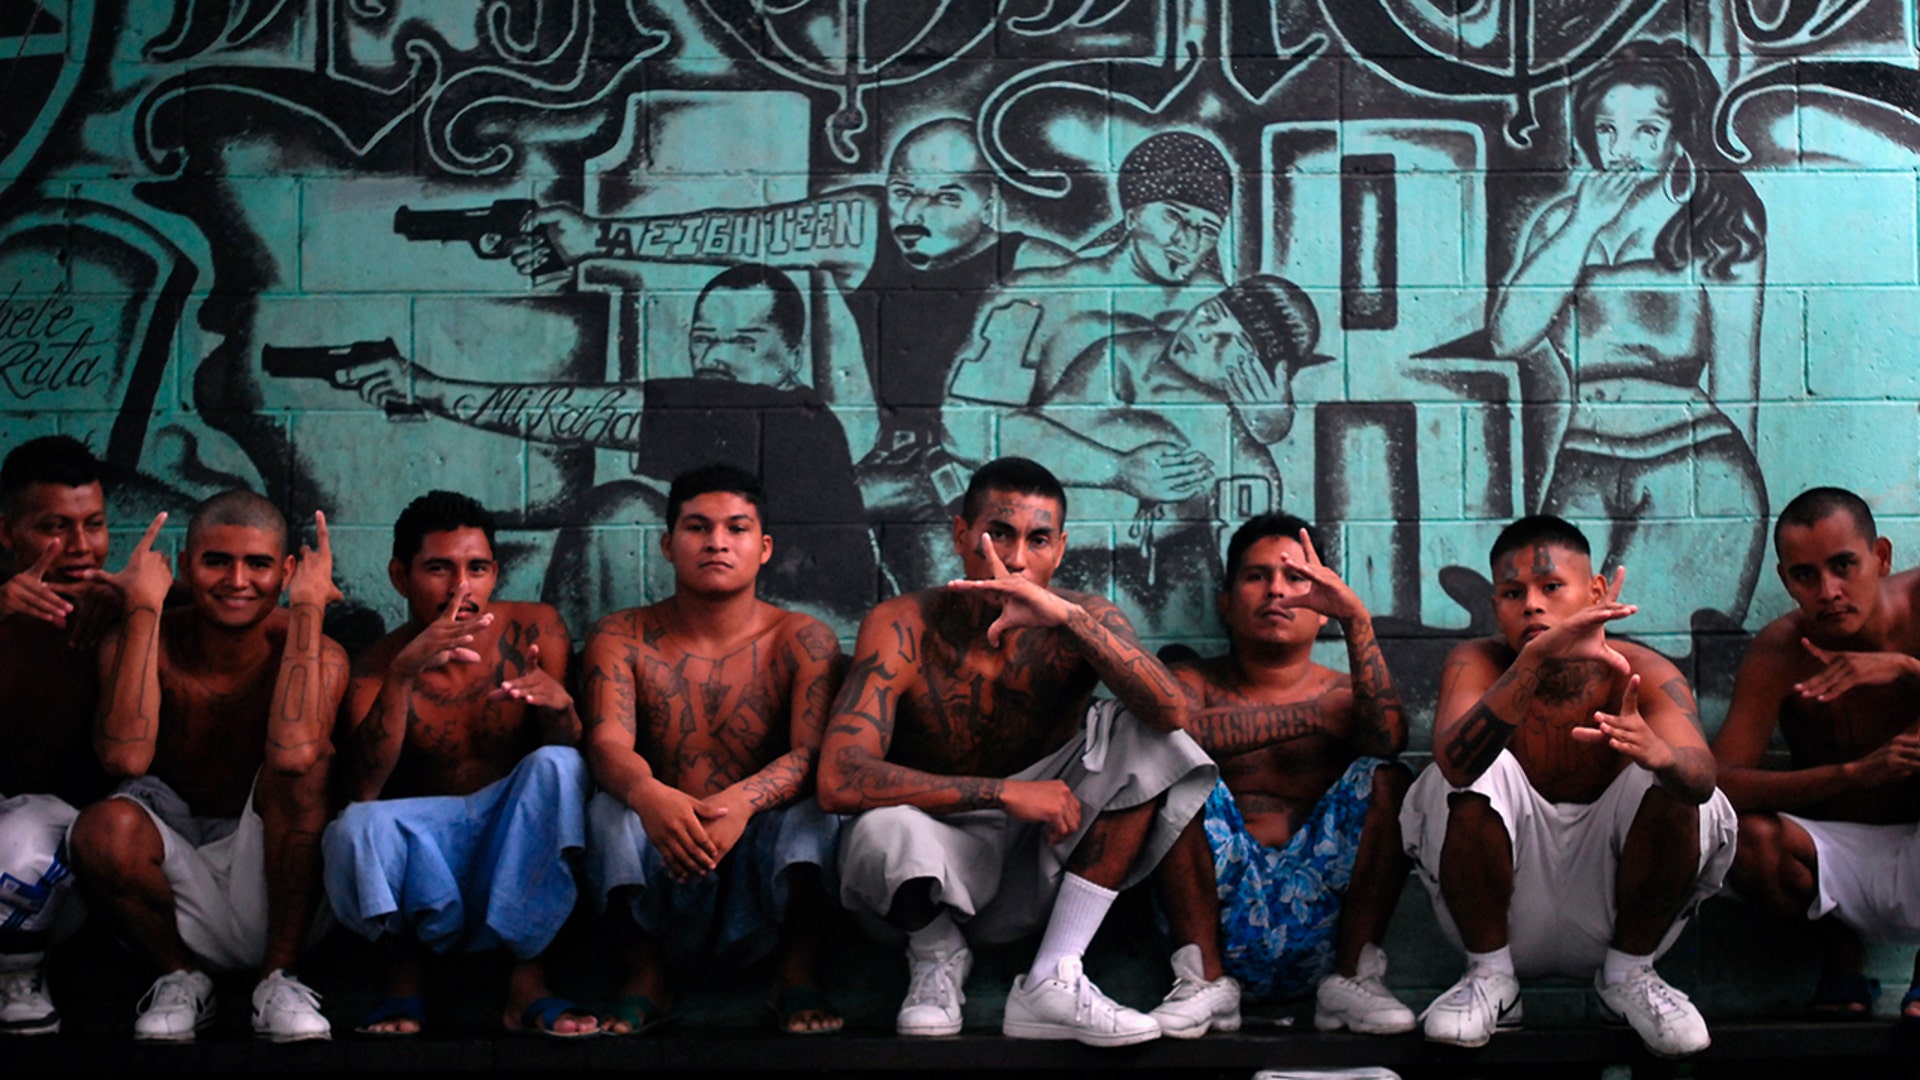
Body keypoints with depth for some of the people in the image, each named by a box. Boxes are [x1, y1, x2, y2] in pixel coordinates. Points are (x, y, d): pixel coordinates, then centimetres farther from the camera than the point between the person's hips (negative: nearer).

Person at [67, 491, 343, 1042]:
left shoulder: (316, 655, -10)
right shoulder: (144, 643, -7)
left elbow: (294, 754, -34)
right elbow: (125, 757, -29)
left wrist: (307, 607, -24)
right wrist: (144, 606, -22)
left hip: (274, 884, -1)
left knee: (302, 761, -28)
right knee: (105, 827, -30)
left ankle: (280, 980, -11)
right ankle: (180, 976, 1)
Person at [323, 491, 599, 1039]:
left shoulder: (535, 629, -2)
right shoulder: (378, 664, -5)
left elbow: (576, 753, -7)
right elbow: (363, 787, -21)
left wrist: (559, 704, -31)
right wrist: (403, 672, -32)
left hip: (517, 848, 1)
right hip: (426, 850, -1)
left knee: (557, 765, -30)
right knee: (356, 828, -34)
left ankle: (528, 981, -23)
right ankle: (406, 964, -2)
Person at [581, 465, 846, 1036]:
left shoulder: (801, 640, 0)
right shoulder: (622, 639, 2)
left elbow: (814, 753, -16)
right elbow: (608, 743, -15)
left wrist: (740, 802, -38)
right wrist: (649, 794, -41)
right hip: (658, 890, 1)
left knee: (813, 799, -28)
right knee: (611, 807, -27)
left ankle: (796, 974, -17)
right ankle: (645, 976, -15)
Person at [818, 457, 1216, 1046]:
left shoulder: (1083, 622, -9)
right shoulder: (904, 627, -16)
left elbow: (1172, 712, -29)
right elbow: (839, 780, -29)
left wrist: (1067, 617, -41)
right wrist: (1004, 794, -32)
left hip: (1042, 866, 3)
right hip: (941, 860, -3)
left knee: (1139, 737, -19)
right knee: (882, 830, -37)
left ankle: (1053, 982, -20)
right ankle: (937, 953, 1)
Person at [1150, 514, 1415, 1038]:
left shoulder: (1344, 695, 15)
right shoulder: (1196, 681, 13)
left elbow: (1389, 739, -10)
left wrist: (1356, 619, -14)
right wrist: (1312, 717, -11)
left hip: (1319, 920, 1)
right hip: (1220, 917, -1)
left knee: (1387, 780, -17)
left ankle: (1350, 978, -14)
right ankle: (1205, 980, -18)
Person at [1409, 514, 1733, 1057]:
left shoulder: (1644, 674, -12)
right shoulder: (1477, 664, -13)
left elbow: (1704, 778, -32)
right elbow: (1454, 761, -36)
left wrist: (1658, 752, -56)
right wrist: (1538, 657, -49)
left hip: (1608, 908, 1)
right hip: (1507, 911, -1)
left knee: (1673, 783, -22)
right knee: (1478, 769, -25)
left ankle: (1628, 973, -2)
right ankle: (1489, 974, -8)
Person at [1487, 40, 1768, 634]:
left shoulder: (1722, 225, 12)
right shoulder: (1562, 218, 19)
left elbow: (1735, 376, 10)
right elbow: (1507, 336, 2)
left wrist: (1730, 471, 4)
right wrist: (1585, 225, 1)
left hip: (1690, 452, -1)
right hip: (1581, 463, 1)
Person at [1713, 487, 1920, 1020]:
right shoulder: (1779, 652, -15)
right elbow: (1718, 783, -26)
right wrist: (1855, 773, -36)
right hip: (1842, 859, 0)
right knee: (1744, 837, -31)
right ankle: (1840, 954, 4)